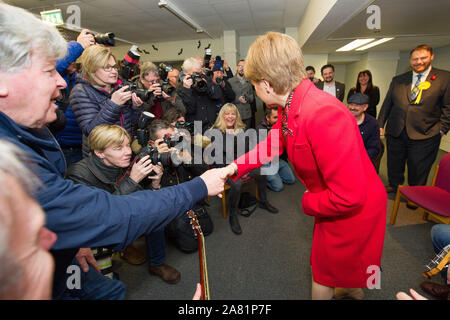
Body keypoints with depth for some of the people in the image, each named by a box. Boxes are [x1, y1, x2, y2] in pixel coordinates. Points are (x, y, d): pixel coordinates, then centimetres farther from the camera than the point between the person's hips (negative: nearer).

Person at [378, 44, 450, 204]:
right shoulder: (398, 80, 9)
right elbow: (387, 104, 10)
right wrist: (380, 125, 6)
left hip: (424, 135, -2)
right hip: (395, 132, 3)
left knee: (418, 167, 8)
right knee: (394, 164, 14)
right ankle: (394, 185, 38)